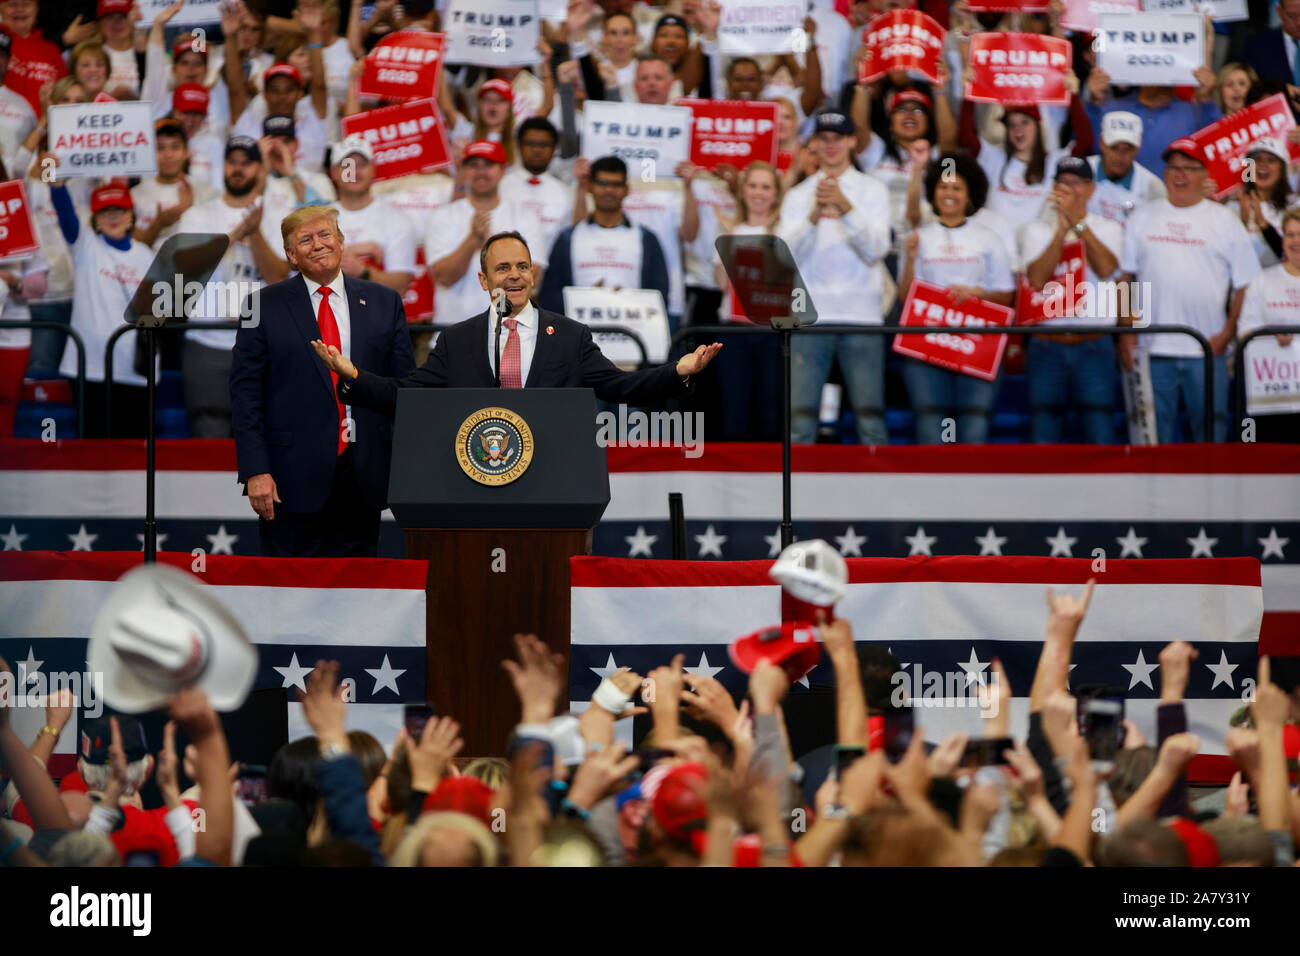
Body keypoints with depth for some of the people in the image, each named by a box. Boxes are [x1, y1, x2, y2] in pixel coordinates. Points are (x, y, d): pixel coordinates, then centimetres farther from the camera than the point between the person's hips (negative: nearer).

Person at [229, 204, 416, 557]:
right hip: (292, 477, -2)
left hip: (363, 478, 2)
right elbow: (245, 393, -1)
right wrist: (256, 472, -10)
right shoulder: (265, 306, 3)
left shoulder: (384, 303, 10)